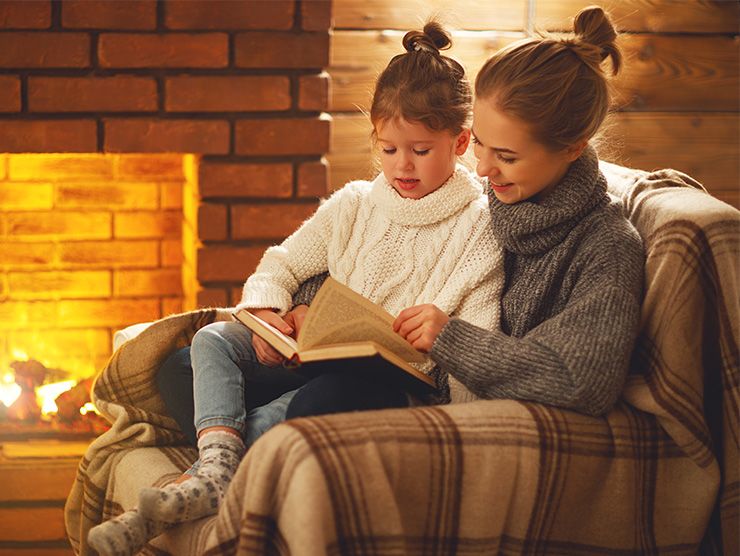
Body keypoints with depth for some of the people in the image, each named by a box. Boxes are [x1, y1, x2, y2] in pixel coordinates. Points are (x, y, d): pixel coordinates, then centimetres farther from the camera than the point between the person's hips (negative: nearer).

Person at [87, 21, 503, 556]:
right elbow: (280, 264, 15)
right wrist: (266, 314, -7)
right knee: (213, 339, -12)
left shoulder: (479, 225, -2)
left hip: (403, 381, -6)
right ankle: (216, 468, -36)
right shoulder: (354, 205, 13)